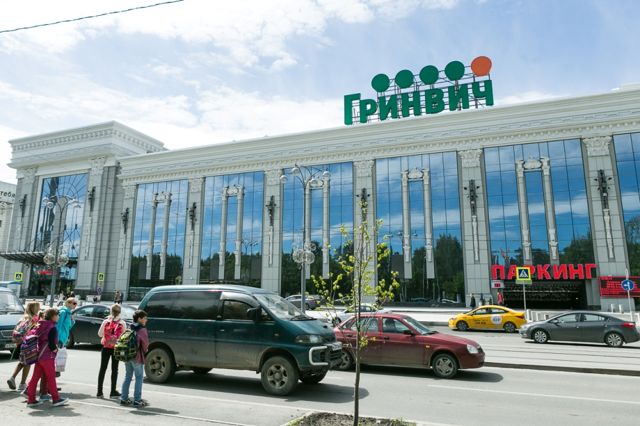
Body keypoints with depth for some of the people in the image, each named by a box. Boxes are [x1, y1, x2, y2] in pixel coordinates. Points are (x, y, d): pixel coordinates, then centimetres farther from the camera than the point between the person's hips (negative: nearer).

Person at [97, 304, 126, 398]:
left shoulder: (105, 322, -5)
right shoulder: (122, 323, -10)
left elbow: (100, 334, 3)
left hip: (106, 347, 1)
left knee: (102, 369, 10)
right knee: (114, 369, 8)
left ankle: (99, 392, 12)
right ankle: (113, 392, 12)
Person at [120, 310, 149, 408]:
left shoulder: (130, 328, 10)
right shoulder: (142, 329, -12)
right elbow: (145, 342, -14)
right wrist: (144, 351, 5)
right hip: (137, 357, -7)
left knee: (127, 377, 17)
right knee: (139, 378, 1)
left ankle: (124, 398, 21)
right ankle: (137, 400, 2)